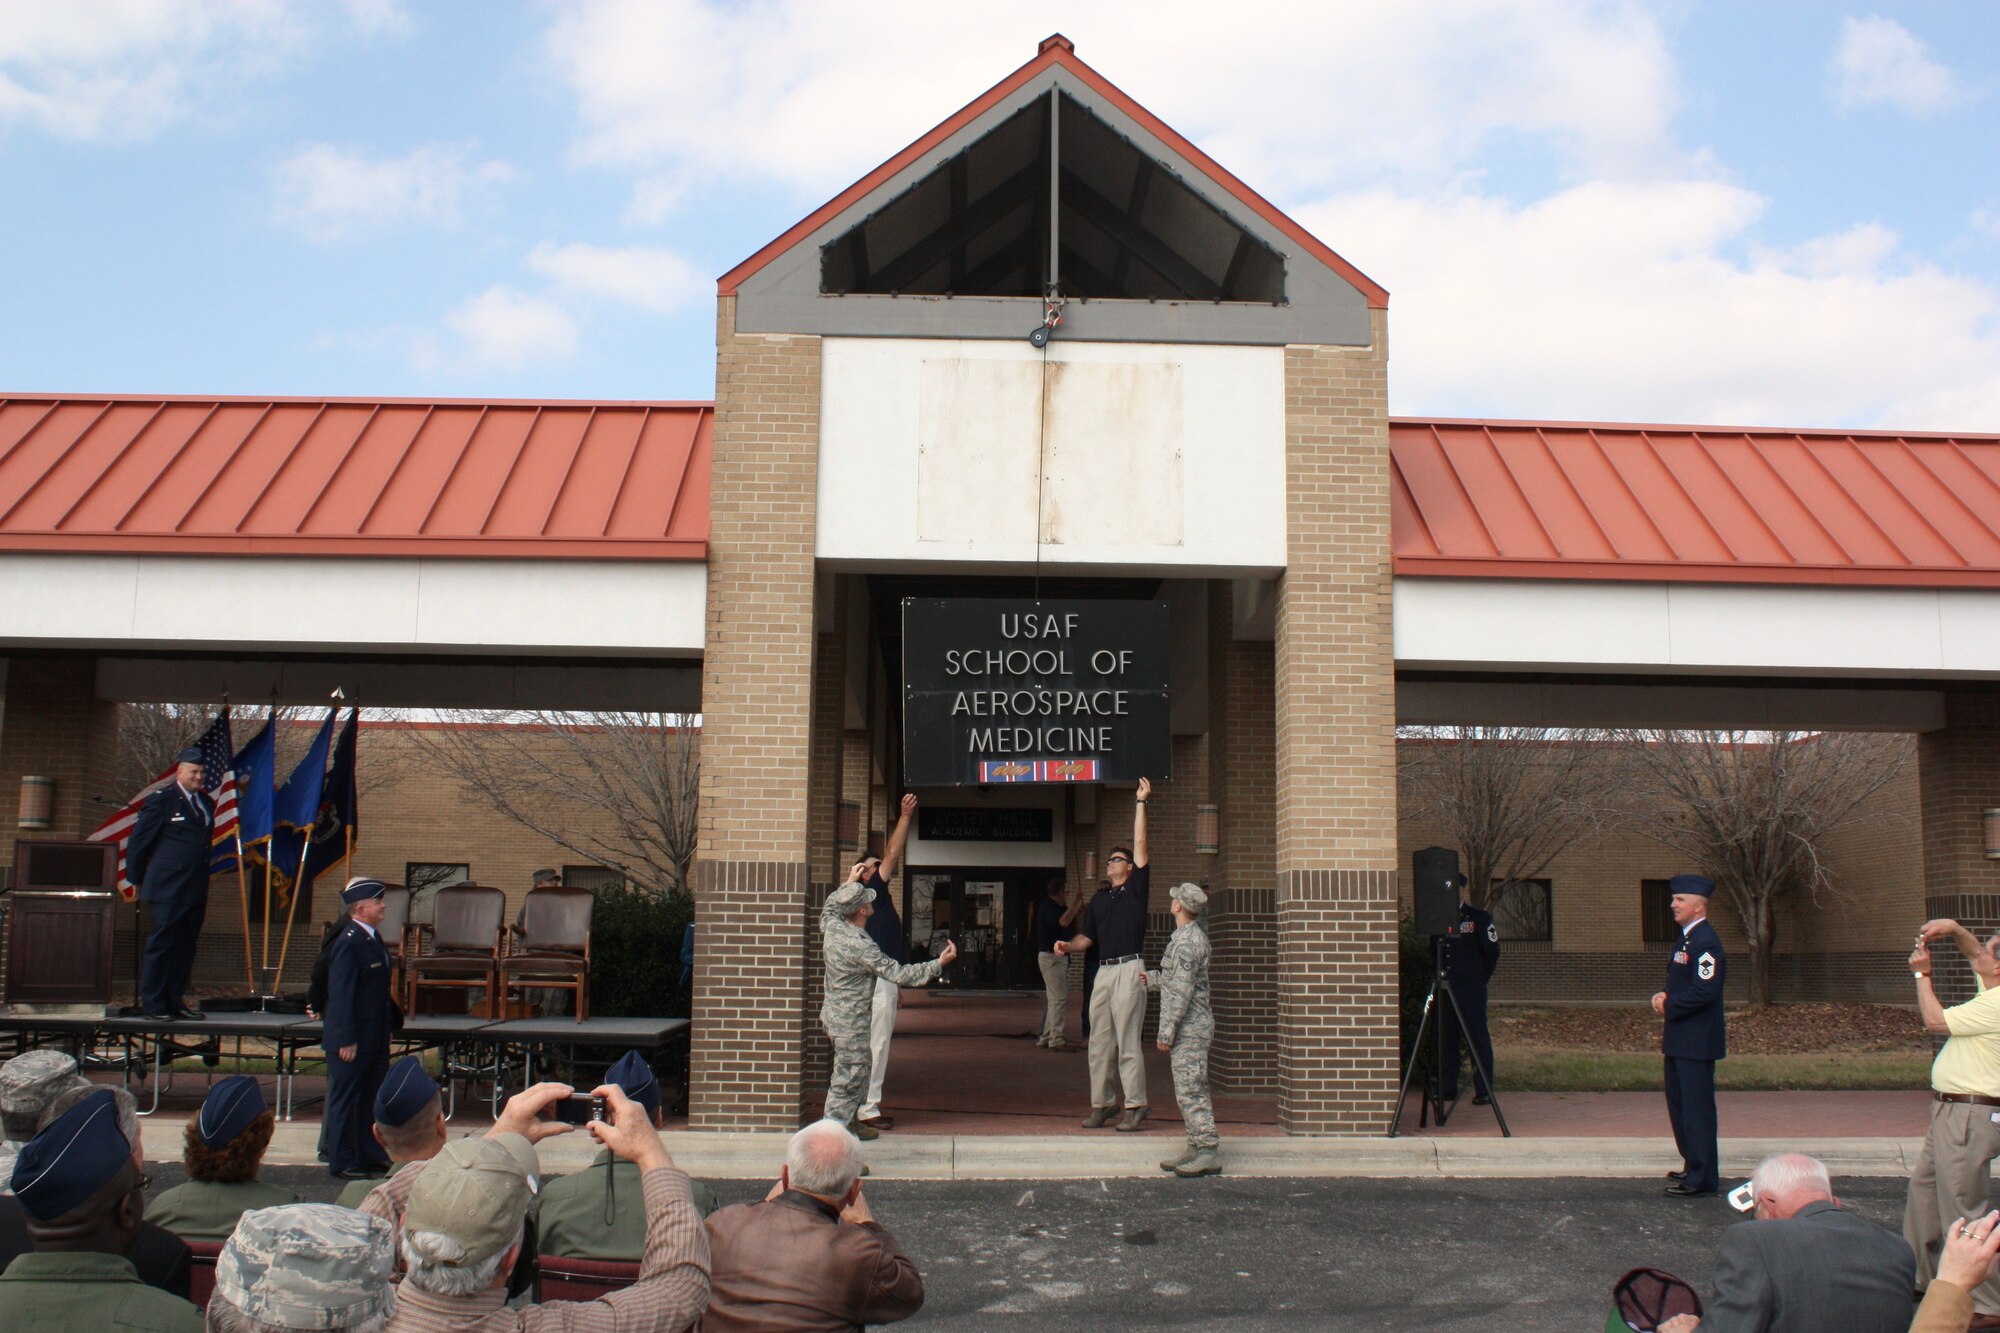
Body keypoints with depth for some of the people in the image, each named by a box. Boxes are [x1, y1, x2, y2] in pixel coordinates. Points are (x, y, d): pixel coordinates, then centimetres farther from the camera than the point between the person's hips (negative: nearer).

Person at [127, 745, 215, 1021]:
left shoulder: (206, 803, 15)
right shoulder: (162, 800, -4)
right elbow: (138, 842, -2)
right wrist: (137, 882, 1)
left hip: (196, 892, 6)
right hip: (168, 890, -6)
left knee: (185, 948, 8)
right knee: (161, 945, -3)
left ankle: (175, 1001, 15)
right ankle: (151, 1004, 2)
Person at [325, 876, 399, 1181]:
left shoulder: (373, 939, 11)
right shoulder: (349, 943, -19)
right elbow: (341, 994, -21)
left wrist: (392, 1020, 16)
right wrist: (346, 1040, -22)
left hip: (375, 1037, 9)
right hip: (351, 1039, -9)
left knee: (372, 1098, 15)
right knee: (345, 1100, 2)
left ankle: (370, 1156, 25)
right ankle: (341, 1162, 11)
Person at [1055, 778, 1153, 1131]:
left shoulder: (1136, 889, 5)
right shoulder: (1098, 900, 21)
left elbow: (1140, 844, -1)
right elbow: (1087, 936, 18)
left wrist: (1140, 803, -3)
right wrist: (1068, 946, -3)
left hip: (1129, 969, -6)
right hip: (1103, 970, 6)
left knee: (1127, 1040, -9)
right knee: (1099, 1042, 6)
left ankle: (1135, 1105, -4)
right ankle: (1103, 1104, 11)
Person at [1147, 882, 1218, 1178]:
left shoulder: (1187, 941, -18)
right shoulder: (1194, 936, 14)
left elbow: (1181, 990, -21)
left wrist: (1166, 1031, -20)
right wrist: (1150, 978, 38)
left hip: (1188, 1028, -10)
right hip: (1192, 1028, 10)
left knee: (1190, 1091, -9)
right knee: (1192, 1090, 13)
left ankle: (1208, 1154, -8)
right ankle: (1197, 1149, 18)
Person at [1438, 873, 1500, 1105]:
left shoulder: (1479, 917, 0)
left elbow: (1492, 951, 1)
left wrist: (1479, 978, 4)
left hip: (1472, 990, -4)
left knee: (1478, 1038, -2)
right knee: (1445, 1038, 6)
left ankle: (1484, 1090, 2)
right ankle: (1446, 1089, 13)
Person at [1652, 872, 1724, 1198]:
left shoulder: (1705, 942, -17)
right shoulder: (1687, 939, 15)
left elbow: (1704, 991, -25)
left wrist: (1667, 1006, -15)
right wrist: (1665, 997, 5)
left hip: (1697, 1043, -11)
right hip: (1681, 1042, 11)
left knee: (1697, 1107, -6)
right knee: (1679, 1104, 17)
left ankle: (1703, 1179, 0)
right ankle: (1694, 1167, 29)